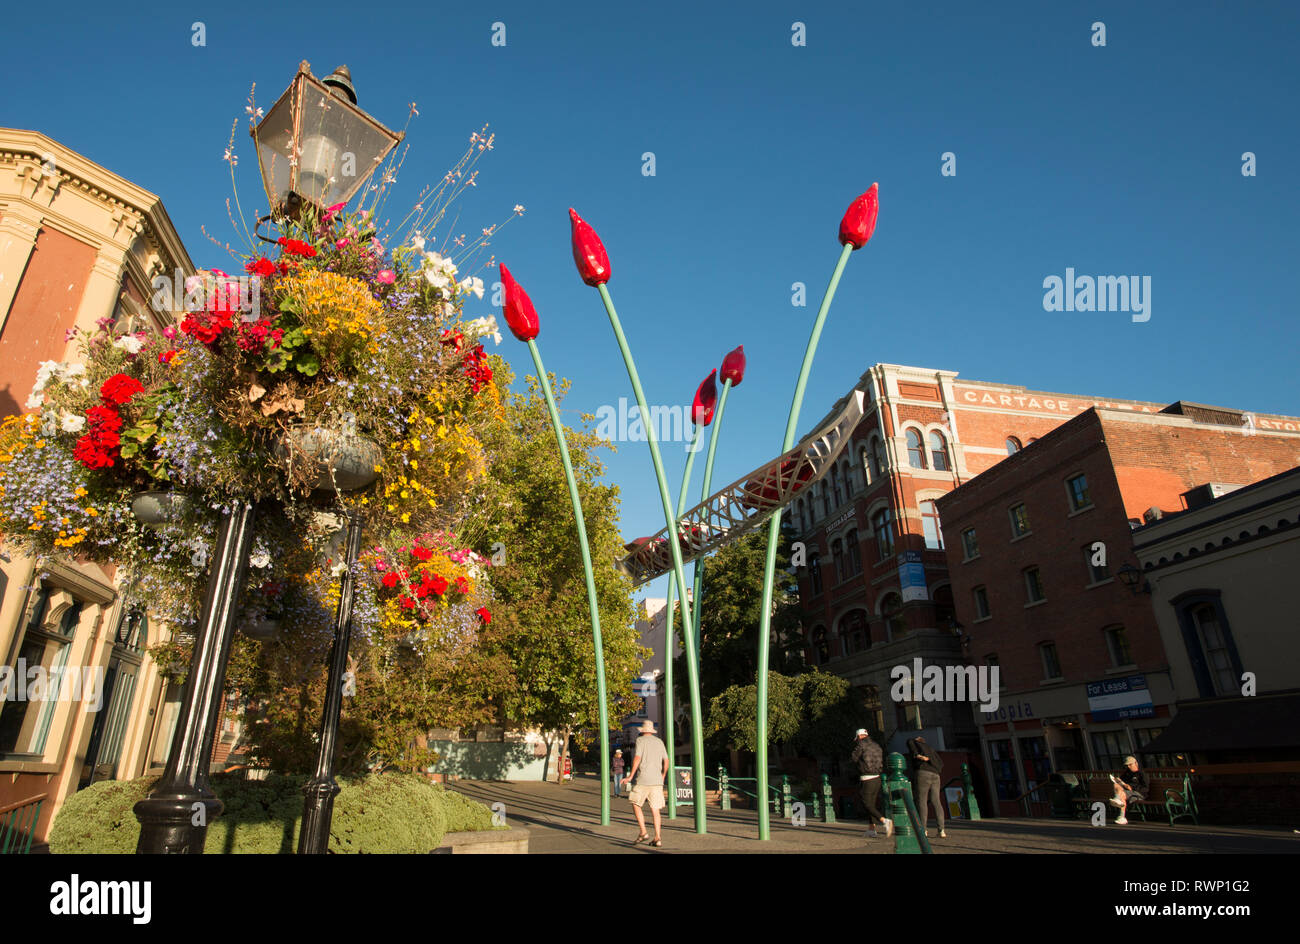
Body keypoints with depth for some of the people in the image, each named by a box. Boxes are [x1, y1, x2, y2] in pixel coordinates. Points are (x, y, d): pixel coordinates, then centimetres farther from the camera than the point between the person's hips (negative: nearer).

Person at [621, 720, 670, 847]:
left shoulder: (641, 740, -2)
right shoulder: (659, 742, 13)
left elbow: (637, 758, -14)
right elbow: (666, 761, 14)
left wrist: (630, 776, -9)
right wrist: (663, 777, 26)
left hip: (643, 780, -5)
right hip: (657, 780, 5)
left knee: (636, 804, 10)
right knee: (655, 810, 6)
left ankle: (643, 832, 1)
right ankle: (657, 838, 0)